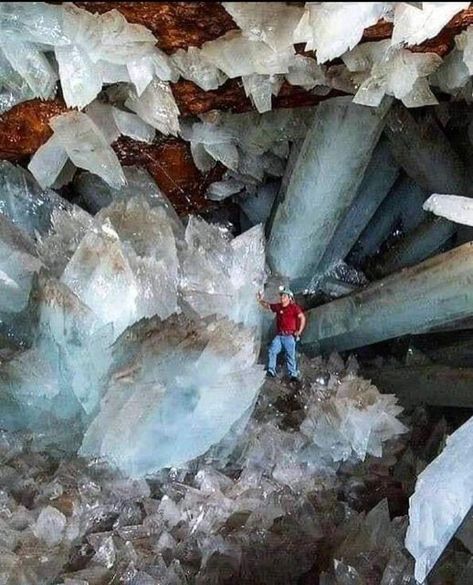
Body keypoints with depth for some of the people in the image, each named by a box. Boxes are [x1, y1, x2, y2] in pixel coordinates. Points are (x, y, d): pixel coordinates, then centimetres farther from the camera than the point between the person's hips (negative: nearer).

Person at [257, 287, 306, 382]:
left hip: (289, 336, -5)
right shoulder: (278, 306, 12)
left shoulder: (294, 307, -3)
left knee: (290, 355, -4)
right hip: (279, 336, 5)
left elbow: (302, 318, -8)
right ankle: (271, 371, -5)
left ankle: (293, 375, -1)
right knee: (272, 351, -9)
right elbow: (267, 305, 26)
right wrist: (260, 300, 7)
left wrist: (299, 331, -12)